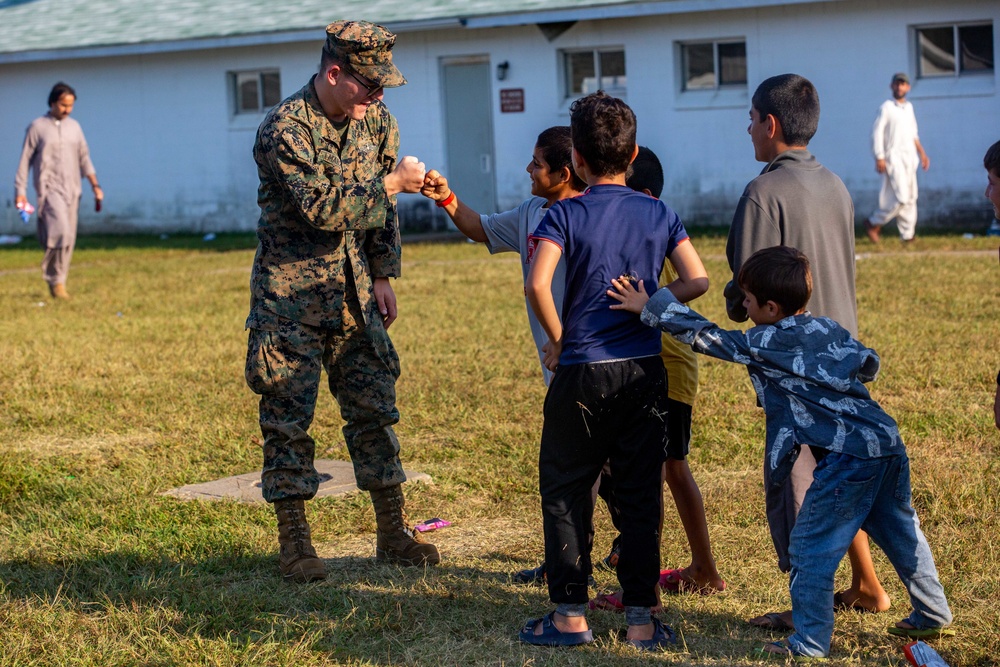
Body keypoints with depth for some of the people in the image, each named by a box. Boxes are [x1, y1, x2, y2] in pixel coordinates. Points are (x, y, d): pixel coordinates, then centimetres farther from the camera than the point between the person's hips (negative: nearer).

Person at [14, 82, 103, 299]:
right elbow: (25, 160, 1)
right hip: (49, 189, -5)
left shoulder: (74, 127, 13)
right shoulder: (37, 127, 0)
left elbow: (84, 158, 17)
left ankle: (58, 282, 10)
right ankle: (55, 279, -9)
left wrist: (95, 185, 9)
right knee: (61, 232, -21)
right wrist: (20, 191, -4)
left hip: (72, 190, 5)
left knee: (69, 240, 2)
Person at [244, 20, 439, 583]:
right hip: (291, 297, -6)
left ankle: (393, 533, 16)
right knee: (289, 419, -2)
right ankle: (294, 543, 6)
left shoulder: (377, 121, 5)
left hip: (354, 294, 6)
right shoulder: (285, 130, -17)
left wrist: (383, 276, 10)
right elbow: (323, 207, -25)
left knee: (375, 408, 8)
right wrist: (391, 184, -21)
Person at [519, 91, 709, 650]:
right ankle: (641, 619, 9)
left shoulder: (566, 215, -6)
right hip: (646, 371, 3)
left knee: (565, 490, 10)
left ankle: (571, 614, 11)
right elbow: (698, 281, -1)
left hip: (583, 372, -3)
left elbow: (538, 284, -19)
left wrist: (558, 338, -5)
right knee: (640, 494, 8)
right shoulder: (659, 215, 3)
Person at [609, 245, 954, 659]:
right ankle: (933, 617, 33)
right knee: (901, 535, 21)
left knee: (811, 547, 1)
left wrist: (650, 307, 5)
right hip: (888, 443, 8)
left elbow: (706, 337, -2)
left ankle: (809, 643, 4)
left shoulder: (765, 345, -6)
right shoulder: (831, 329, 14)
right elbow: (869, 365, 25)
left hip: (848, 459, -8)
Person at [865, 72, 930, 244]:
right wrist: (879, 158, -17)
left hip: (909, 157, 7)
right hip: (893, 157, -7)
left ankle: (908, 235, 13)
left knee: (911, 198, 6)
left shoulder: (909, 107, 15)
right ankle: (874, 223, 0)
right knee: (901, 197, -15)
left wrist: (921, 153, 19)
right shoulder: (886, 107, -6)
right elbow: (877, 132, -10)